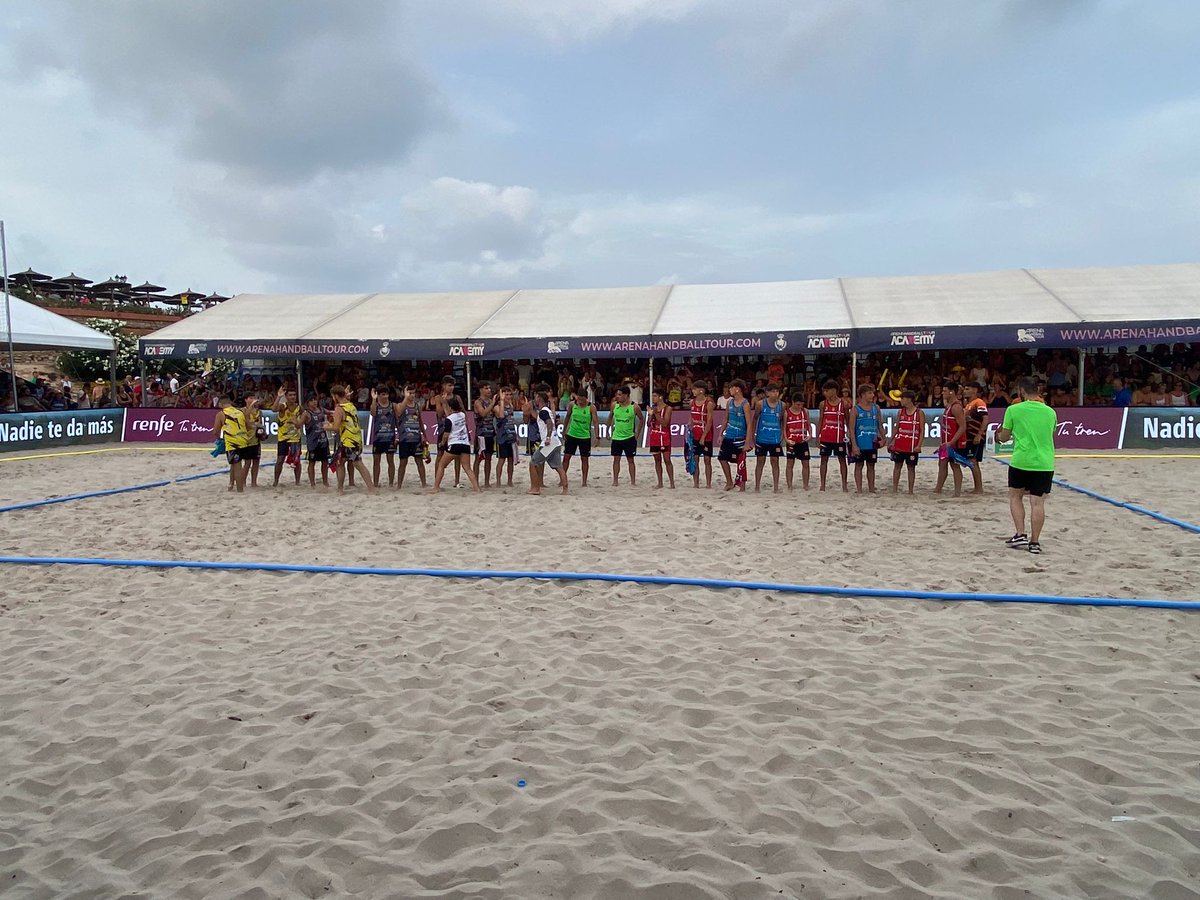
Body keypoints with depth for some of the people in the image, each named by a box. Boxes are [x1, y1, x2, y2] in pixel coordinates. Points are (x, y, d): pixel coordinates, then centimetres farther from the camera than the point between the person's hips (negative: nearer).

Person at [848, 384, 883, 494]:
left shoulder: (876, 407, 7)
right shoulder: (855, 409, -6)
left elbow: (880, 424, 12)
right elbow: (851, 428, -9)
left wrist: (882, 438, 0)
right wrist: (854, 445, -14)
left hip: (872, 443, 4)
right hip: (859, 443, -4)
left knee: (871, 466, 10)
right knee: (859, 465, 4)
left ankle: (871, 489, 17)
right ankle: (859, 489, 10)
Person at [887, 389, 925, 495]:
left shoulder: (919, 412, -3)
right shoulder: (900, 412, 7)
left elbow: (922, 430, -5)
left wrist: (919, 445, -13)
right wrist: (890, 442, 8)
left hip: (912, 446, -3)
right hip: (899, 444, 3)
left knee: (911, 467, 4)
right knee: (897, 465, 4)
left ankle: (911, 491, 10)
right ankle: (894, 489, 9)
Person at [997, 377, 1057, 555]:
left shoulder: (1013, 410, -4)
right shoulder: (1050, 412, 7)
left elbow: (1004, 437, 4)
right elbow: (1049, 435, 21)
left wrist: (998, 436, 26)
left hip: (1021, 461, -2)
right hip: (1045, 462, 2)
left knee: (1015, 495, 16)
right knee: (1038, 502, 2)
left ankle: (1020, 534, 7)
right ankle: (1035, 542, 4)